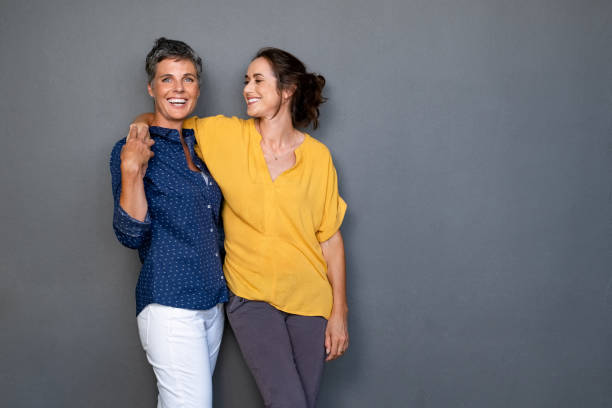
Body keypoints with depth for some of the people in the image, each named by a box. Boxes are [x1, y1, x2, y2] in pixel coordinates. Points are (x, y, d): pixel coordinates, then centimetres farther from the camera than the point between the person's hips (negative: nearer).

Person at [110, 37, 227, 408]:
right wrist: (131, 171, -23)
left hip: (212, 301, 7)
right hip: (170, 303, -6)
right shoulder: (132, 149, -6)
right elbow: (132, 235, -13)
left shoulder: (199, 145, 14)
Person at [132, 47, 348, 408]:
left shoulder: (317, 155, -2)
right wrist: (143, 125, -11)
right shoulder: (225, 134, -2)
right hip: (251, 297, -1)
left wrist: (339, 313, 0)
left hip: (309, 299, 1)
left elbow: (331, 237, 0)